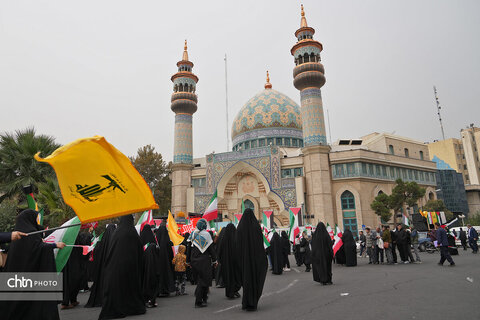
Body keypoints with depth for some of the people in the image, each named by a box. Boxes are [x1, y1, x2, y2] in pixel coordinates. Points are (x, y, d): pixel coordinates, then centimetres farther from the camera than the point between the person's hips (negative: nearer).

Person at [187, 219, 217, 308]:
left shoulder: (192, 234, 3)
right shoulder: (206, 234, -12)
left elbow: (189, 248, 8)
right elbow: (211, 248, -10)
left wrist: (188, 261, 17)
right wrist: (214, 260, -1)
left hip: (194, 260, 6)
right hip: (204, 260, -6)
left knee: (200, 278, 19)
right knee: (203, 280, 2)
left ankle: (204, 297, 29)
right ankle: (198, 302, 3)